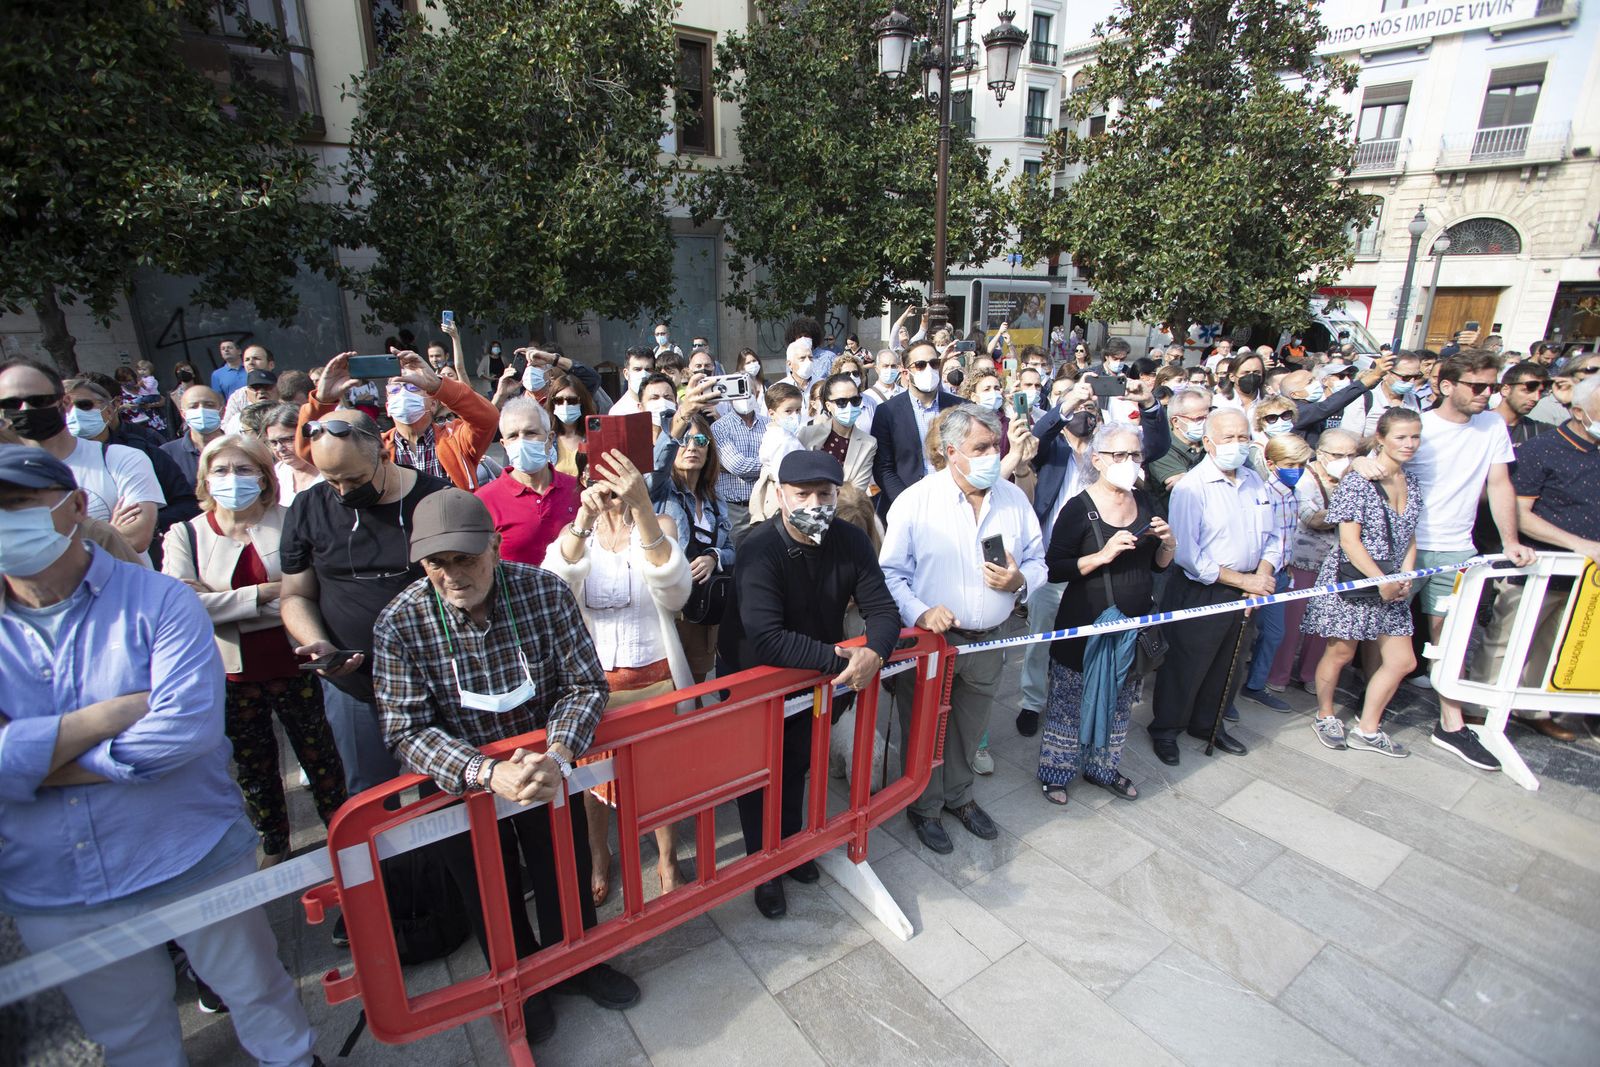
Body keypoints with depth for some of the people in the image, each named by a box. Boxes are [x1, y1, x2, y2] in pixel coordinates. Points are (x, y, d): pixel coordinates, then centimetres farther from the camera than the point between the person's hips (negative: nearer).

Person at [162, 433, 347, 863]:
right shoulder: (185, 534, 0)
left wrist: (224, 603, -16)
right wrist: (263, 594, -19)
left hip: (292, 664, -2)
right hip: (230, 672, 2)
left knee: (320, 757, 11)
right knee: (252, 767, 18)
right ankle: (274, 848, 37)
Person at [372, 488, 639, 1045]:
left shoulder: (545, 591, -20)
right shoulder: (399, 624, -21)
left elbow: (585, 684, -14)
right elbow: (407, 731, -21)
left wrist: (556, 755, -30)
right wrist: (487, 774, -35)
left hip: (550, 769, 1)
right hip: (463, 783, -1)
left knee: (567, 876, 20)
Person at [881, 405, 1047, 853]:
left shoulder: (1014, 499, 0)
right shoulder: (915, 501, -13)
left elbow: (1037, 561, 7)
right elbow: (891, 572, -10)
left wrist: (1020, 580, -15)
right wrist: (919, 612, -26)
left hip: (989, 640, 4)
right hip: (929, 638, -3)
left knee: (969, 730, 23)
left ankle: (959, 796, 48)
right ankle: (924, 806, 39)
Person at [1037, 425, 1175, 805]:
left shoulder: (1144, 502, 5)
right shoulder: (1079, 508, -14)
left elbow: (1159, 564, 13)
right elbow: (1054, 570, -17)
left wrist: (1167, 543, -7)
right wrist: (1102, 556, -27)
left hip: (1133, 626, 6)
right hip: (1085, 627, -6)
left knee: (1119, 702, 18)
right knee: (1069, 702, 6)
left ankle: (1103, 768, 38)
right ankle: (1055, 772, 24)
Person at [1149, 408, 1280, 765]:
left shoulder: (1254, 482, 7)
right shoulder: (1191, 487, -17)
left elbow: (1272, 537, 10)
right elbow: (1185, 552, -24)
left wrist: (1262, 574, -8)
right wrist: (1242, 579, -20)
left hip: (1243, 595, 7)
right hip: (1199, 594, -7)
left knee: (1228, 667, 20)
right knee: (1185, 666, 6)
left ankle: (1207, 723, 41)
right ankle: (1165, 729, 26)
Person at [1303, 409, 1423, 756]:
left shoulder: (1412, 484, 10)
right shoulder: (1358, 482, -13)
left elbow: (1409, 536, 14)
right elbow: (1349, 540, -16)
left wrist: (1404, 577, 1)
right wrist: (1382, 581, -16)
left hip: (1391, 586, 7)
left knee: (1402, 660, 7)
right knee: (1341, 652, 5)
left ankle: (1367, 728, 20)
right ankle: (1324, 715, 26)